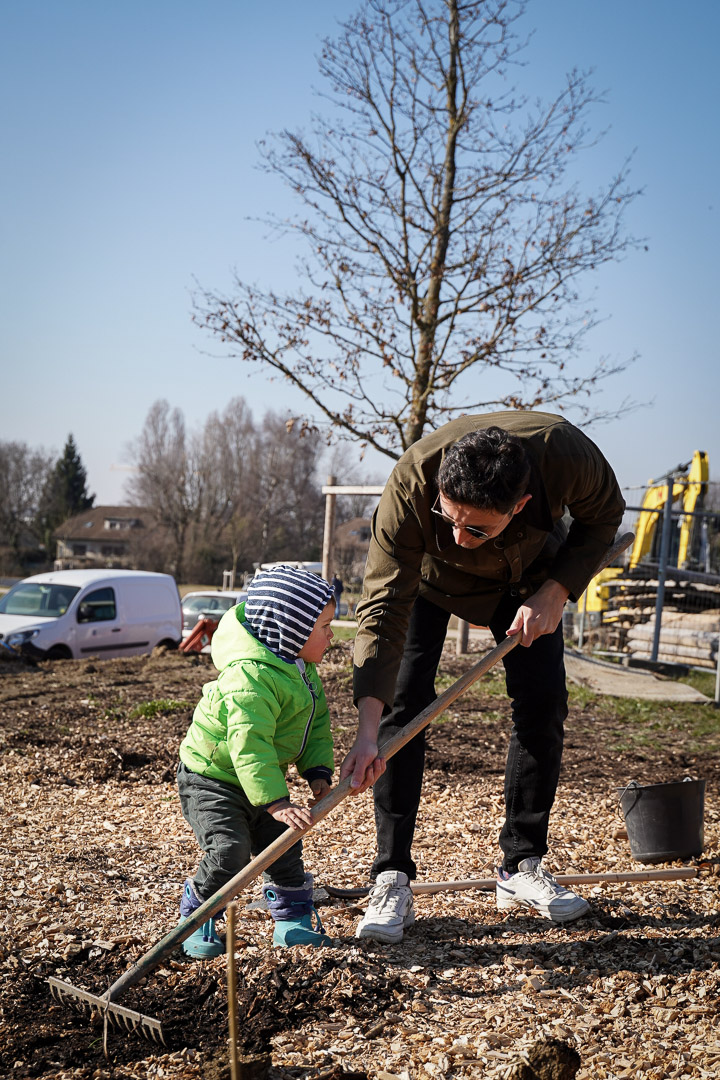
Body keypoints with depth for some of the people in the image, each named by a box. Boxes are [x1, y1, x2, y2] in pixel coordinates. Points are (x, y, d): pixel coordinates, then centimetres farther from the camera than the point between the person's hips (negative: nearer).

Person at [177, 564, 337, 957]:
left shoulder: (302, 671, 1)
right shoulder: (251, 677, -33)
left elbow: (317, 722, 8)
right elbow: (249, 745, -38)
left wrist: (318, 772, -7)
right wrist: (277, 803, -41)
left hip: (257, 780, 9)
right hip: (210, 779, -9)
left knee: (283, 849, 9)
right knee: (230, 854, -20)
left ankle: (293, 919, 29)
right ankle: (195, 922, 3)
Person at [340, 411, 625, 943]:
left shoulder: (568, 455, -40)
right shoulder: (411, 484, -42)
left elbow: (603, 517, -15)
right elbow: (384, 609, -40)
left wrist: (556, 591, -27)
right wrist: (367, 731, -46)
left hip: (528, 570, 2)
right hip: (427, 572, -2)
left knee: (542, 702, -6)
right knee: (404, 700, -15)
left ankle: (522, 867, 8)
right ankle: (392, 879, -9)